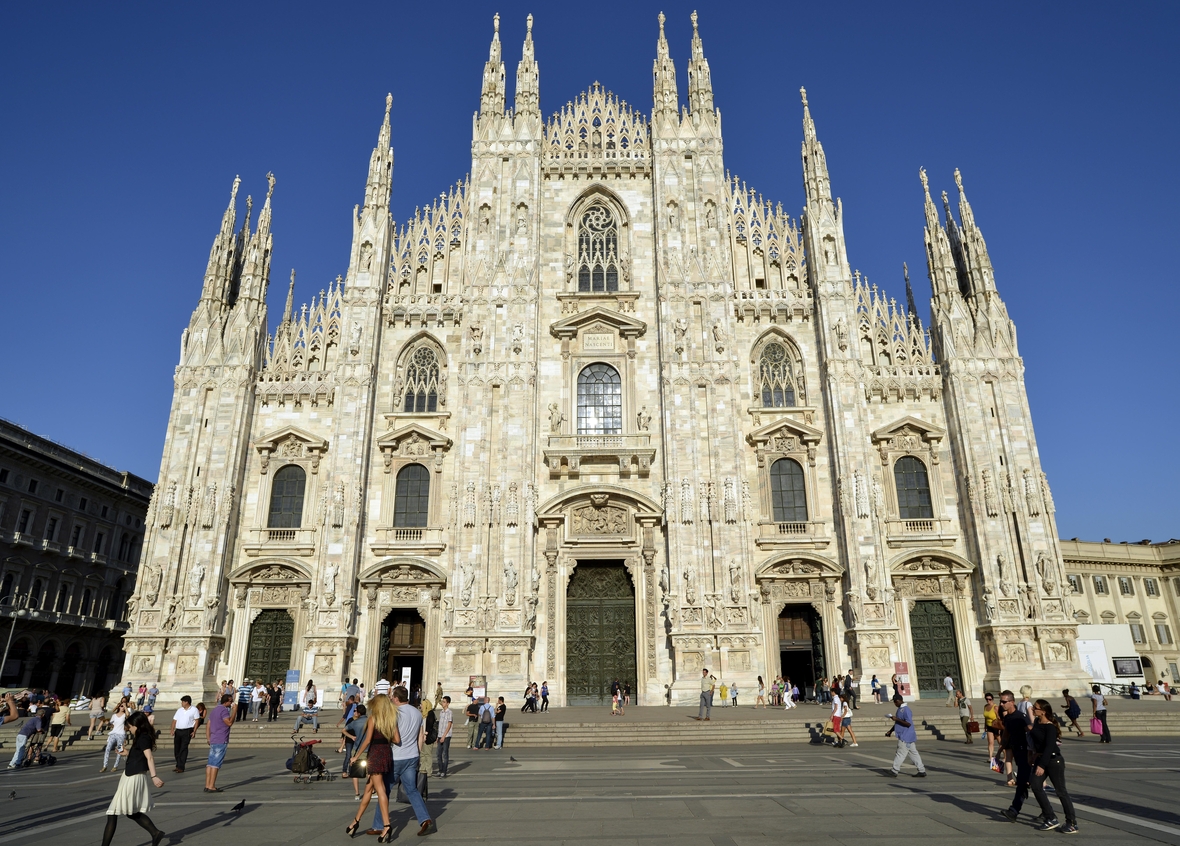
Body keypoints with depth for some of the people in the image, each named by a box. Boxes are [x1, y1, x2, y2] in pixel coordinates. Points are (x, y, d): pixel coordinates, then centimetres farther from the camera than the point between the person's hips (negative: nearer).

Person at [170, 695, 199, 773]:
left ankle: (181, 767, -6)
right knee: (176, 748, 7)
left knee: (183, 748, -8)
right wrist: (172, 730, -3)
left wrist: (194, 731, -7)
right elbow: (174, 720, 11)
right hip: (178, 731, 5)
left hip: (187, 731, -5)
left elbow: (196, 721, 1)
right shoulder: (179, 710, 14)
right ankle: (178, 765, 22)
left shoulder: (194, 710, 3)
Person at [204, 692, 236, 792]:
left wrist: (208, 739, 19)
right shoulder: (224, 710, -12)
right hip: (221, 741, -9)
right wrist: (234, 711, -17)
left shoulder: (214, 710, 18)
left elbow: (208, 726, 19)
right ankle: (211, 787, -6)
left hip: (213, 741, 9)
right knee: (215, 764, -6)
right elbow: (229, 722, -22)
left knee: (210, 763, 9)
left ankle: (207, 785, 11)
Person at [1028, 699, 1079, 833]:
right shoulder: (1037, 722, 4)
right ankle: (1051, 819, 7)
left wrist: (1042, 765, -27)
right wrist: (1033, 752, 23)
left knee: (1061, 791, 1)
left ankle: (1072, 823, 15)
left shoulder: (1050, 727, -21)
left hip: (1053, 760, -8)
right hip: (1040, 759, 8)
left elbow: (1049, 747, -25)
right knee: (1036, 787, -2)